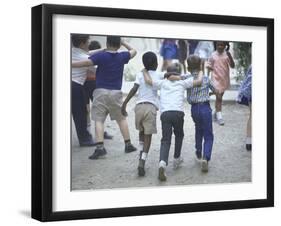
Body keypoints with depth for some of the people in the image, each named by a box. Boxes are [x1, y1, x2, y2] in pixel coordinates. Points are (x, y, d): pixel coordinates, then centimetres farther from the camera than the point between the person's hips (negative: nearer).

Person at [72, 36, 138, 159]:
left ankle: (100, 147, -16)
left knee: (98, 120, -3)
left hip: (101, 91, -3)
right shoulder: (122, 56, 4)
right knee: (121, 118, 17)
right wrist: (123, 43, 29)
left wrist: (70, 64, -11)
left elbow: (85, 63, -16)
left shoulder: (100, 55, -6)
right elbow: (133, 51, 23)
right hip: (116, 92, 3)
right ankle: (128, 144, 19)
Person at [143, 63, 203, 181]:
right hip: (178, 112, -1)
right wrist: (201, 72, 29)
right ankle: (176, 159, 34)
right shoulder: (182, 82, 16)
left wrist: (145, 71, 32)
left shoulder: (162, 83, 19)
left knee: (165, 140, -4)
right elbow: (198, 81, 10)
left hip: (165, 113, 1)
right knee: (179, 135, 26)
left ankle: (163, 162, -27)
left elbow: (148, 80, 13)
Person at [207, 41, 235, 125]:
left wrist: (230, 56, -22)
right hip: (216, 79, -3)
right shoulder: (213, 55, -6)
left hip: (225, 79, 3)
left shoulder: (227, 54, -4)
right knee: (218, 97, -9)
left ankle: (216, 113, 31)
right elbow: (209, 65, 4)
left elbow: (232, 66, -9)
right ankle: (219, 116, -8)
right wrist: (214, 69, -12)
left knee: (220, 96, 15)